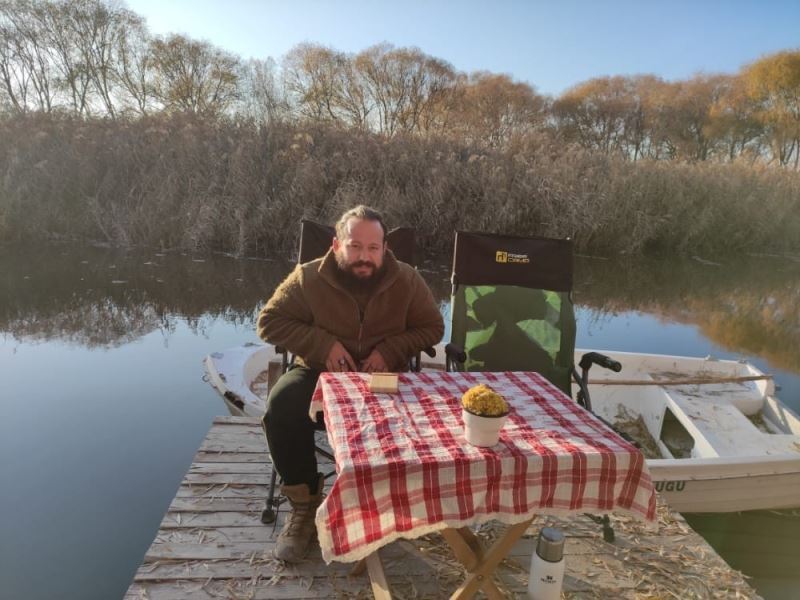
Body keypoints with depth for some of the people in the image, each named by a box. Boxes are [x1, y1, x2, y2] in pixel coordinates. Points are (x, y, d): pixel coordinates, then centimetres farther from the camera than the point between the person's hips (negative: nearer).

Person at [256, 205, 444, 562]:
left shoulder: (407, 280, -4)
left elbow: (433, 327, 4)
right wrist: (323, 343, -18)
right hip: (319, 372, 0)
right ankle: (304, 505, -9)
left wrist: (391, 349, -15)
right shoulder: (309, 277, -7)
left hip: (383, 378, 0)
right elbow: (269, 321, -4)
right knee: (282, 406, -30)